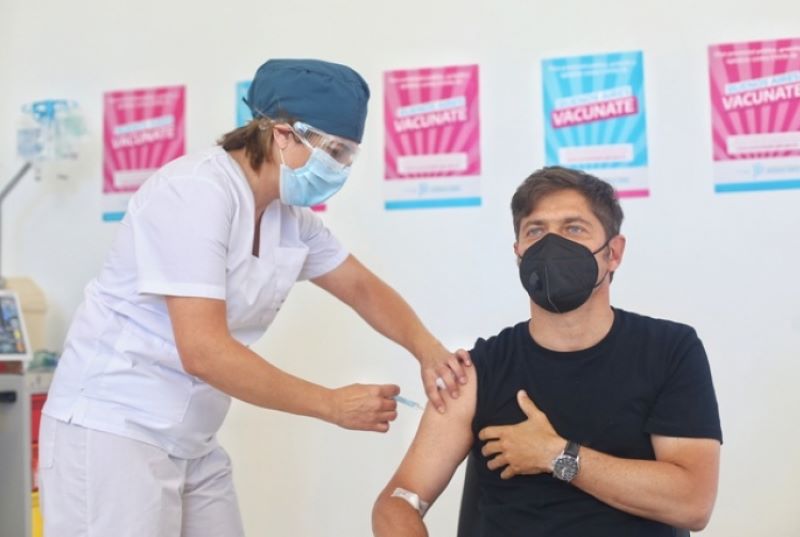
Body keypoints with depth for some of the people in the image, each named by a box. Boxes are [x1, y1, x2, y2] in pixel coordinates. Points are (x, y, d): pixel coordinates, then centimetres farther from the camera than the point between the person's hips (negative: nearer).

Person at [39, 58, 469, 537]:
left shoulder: (291, 216, 4)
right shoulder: (195, 193, -21)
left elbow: (362, 288, 14)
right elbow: (204, 352, -27)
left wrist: (428, 350, -6)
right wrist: (332, 405, -21)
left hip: (193, 441, 8)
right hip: (113, 427, -8)